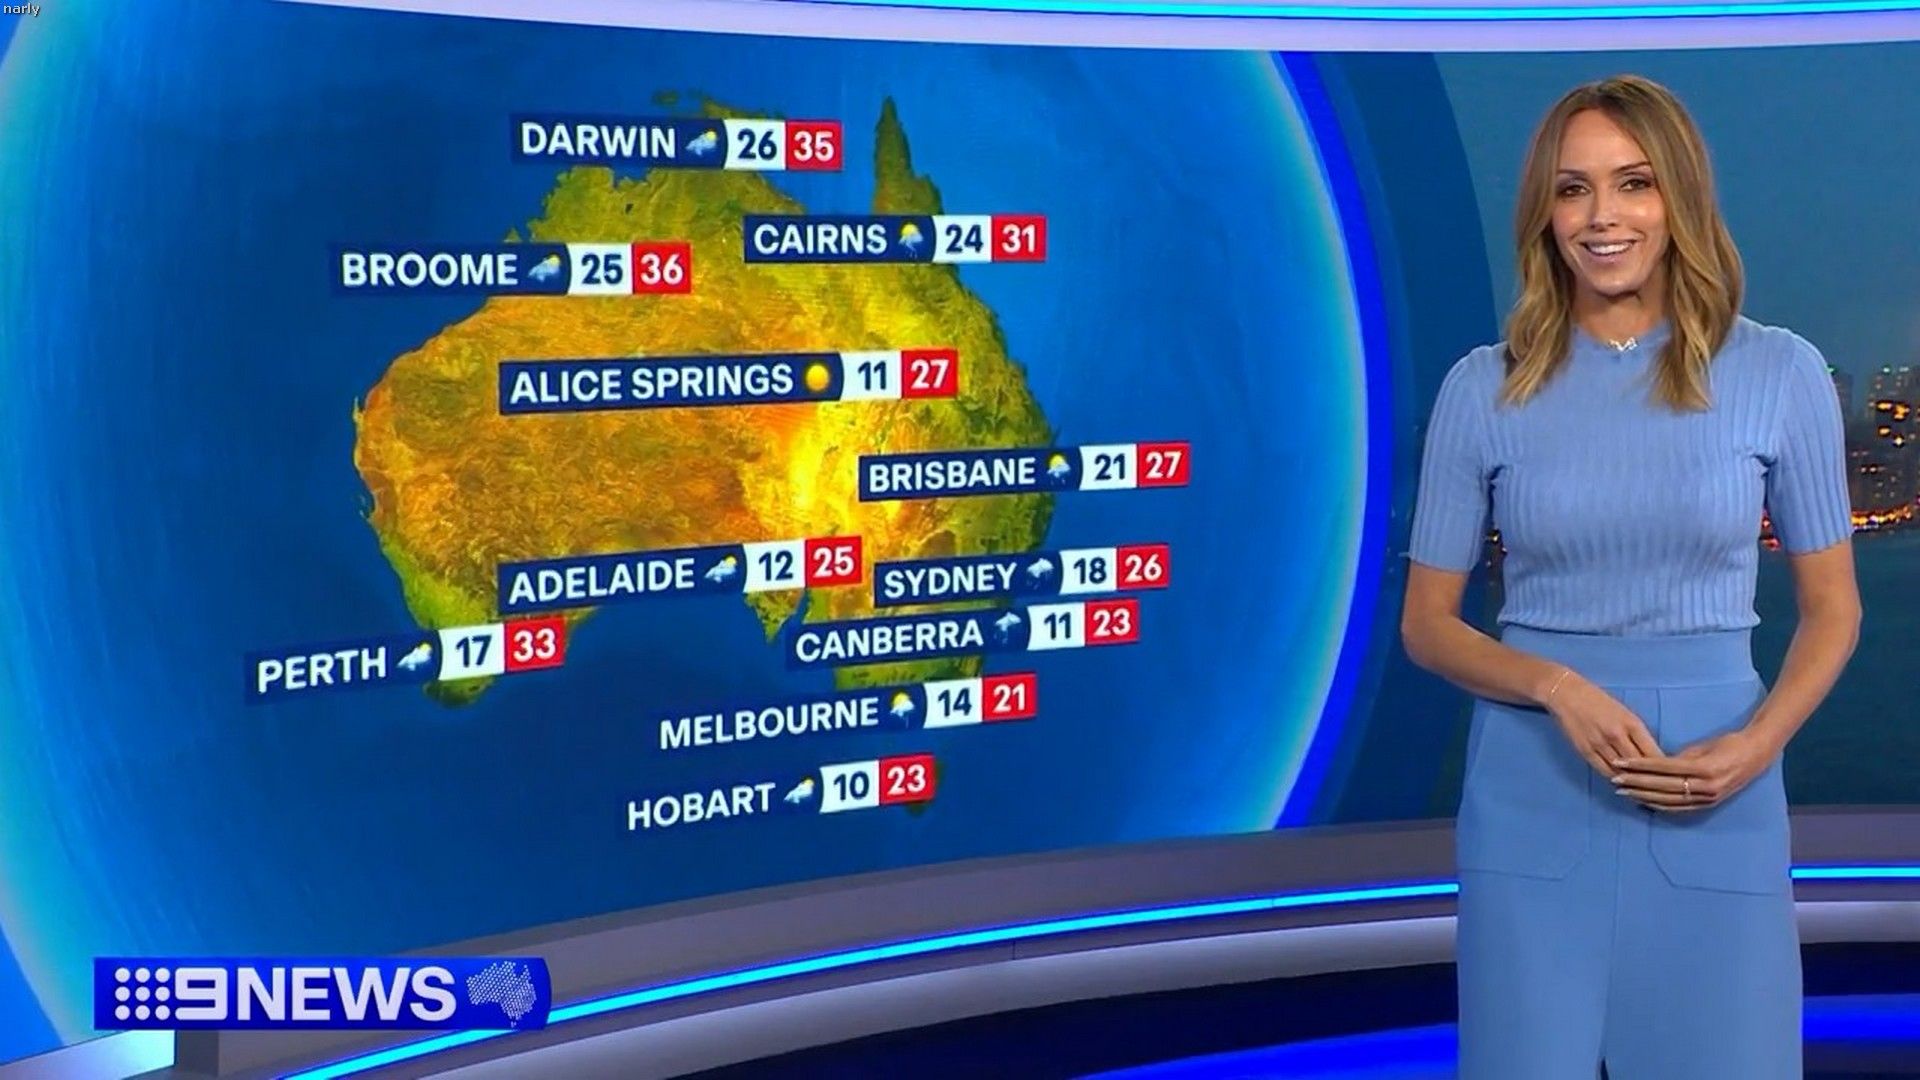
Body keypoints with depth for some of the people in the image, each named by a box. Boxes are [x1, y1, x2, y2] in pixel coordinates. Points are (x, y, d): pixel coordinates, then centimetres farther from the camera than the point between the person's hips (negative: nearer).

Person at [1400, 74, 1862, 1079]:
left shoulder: (1780, 373, -1)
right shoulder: (1483, 387, -1)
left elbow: (1832, 609, 5)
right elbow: (1426, 622, 2)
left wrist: (1756, 745, -12)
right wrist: (1557, 686, -15)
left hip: (1715, 800, 0)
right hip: (1531, 797, 0)